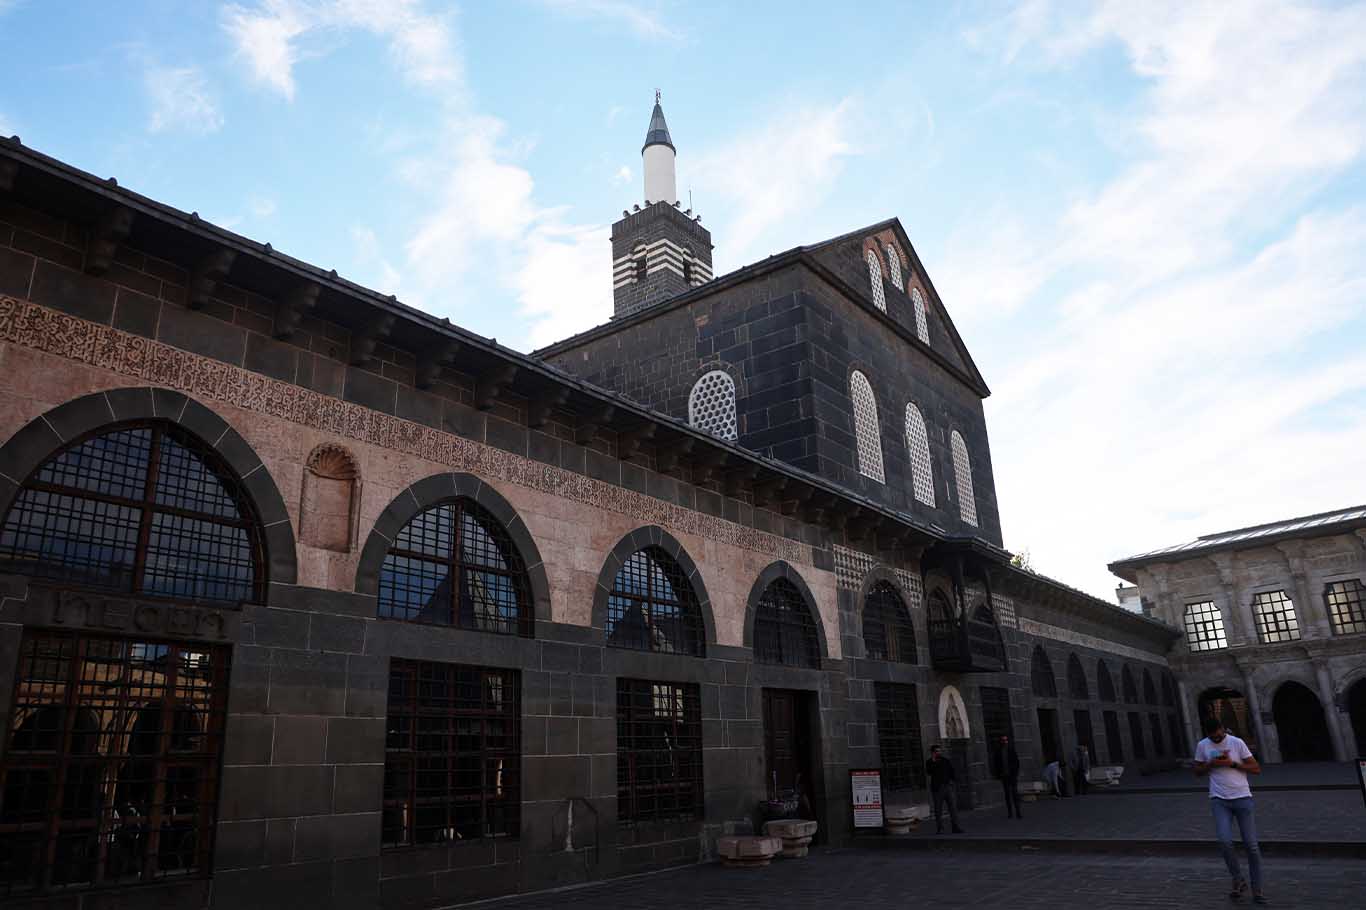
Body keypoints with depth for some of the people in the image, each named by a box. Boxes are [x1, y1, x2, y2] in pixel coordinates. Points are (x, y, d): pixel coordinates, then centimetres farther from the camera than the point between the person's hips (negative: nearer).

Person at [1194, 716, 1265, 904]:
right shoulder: (1202, 746, 3)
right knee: (1225, 841, -16)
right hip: (1219, 800, 1)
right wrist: (1212, 764, -7)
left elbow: (1257, 769, -2)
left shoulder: (1237, 743, -3)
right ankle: (1239, 881, 5)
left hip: (1242, 797, -1)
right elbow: (1197, 772, 11)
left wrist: (1232, 763, -15)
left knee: (1251, 845, 0)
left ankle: (1257, 890, 12)